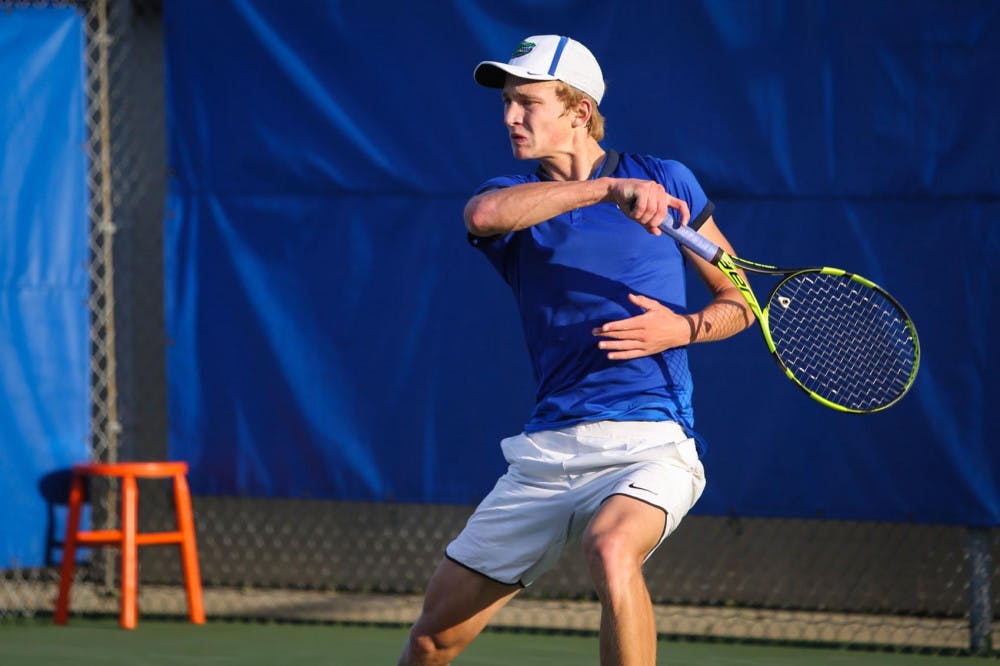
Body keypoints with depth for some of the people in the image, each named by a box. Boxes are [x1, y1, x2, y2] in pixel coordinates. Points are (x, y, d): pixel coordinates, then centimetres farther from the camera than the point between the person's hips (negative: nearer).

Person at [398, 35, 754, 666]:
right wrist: (610, 189, -30)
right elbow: (484, 213, -21)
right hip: (548, 451, 3)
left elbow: (740, 299, 13)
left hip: (648, 445, -3)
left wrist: (683, 328, -9)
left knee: (610, 549, -38)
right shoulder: (515, 196, 7)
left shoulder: (666, 180, 5)